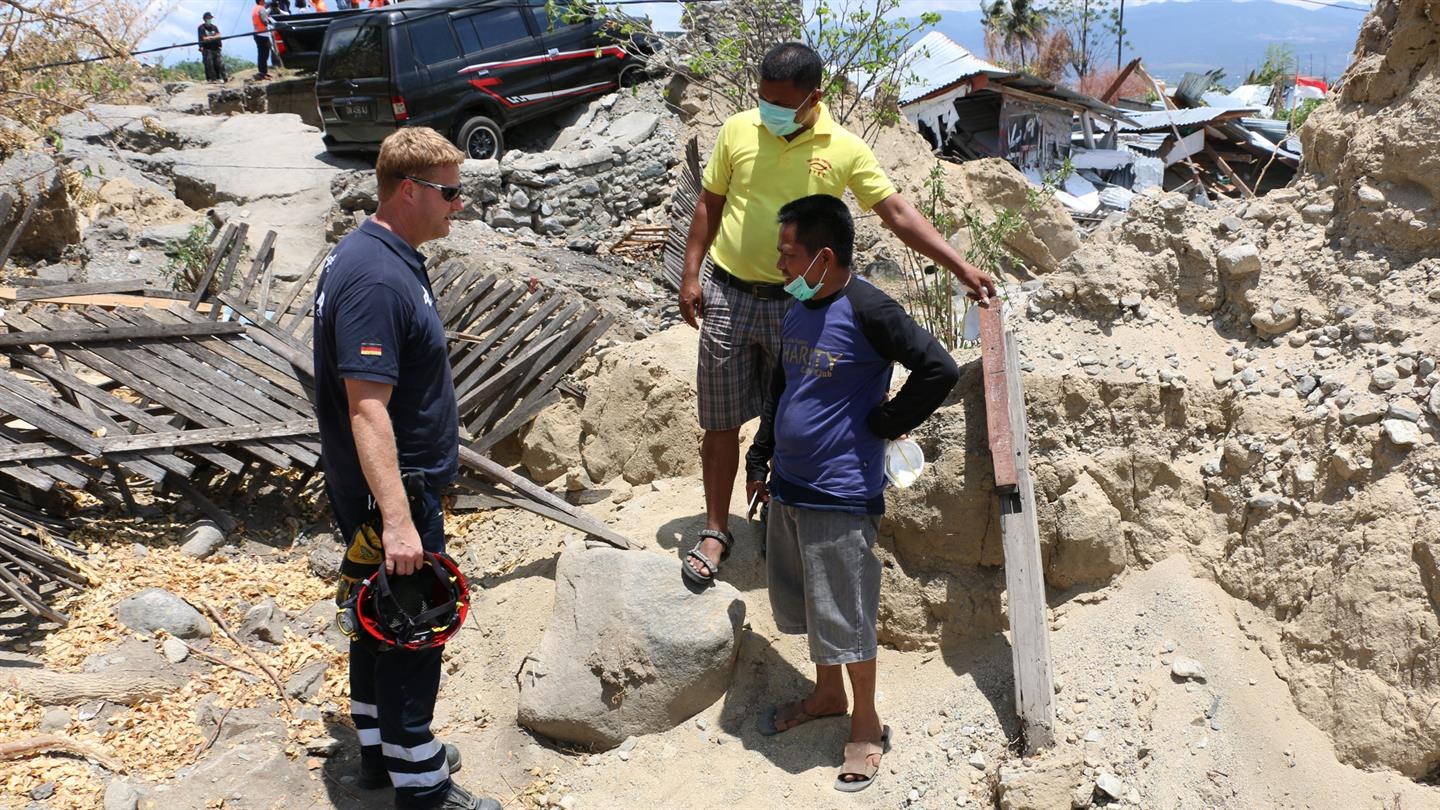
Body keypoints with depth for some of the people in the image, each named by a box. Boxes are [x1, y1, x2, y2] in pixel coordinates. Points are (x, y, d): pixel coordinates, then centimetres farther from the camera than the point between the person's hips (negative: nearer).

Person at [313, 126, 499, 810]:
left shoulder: (384, 256, 9)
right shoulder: (376, 279, -25)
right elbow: (366, 408, -30)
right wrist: (396, 519, -34)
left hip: (387, 487, 10)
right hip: (391, 492, -10)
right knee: (411, 632, 1)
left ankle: (381, 750, 37)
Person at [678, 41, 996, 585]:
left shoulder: (844, 149, -7)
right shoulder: (738, 130, -3)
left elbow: (898, 213, -7)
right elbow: (710, 204, 6)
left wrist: (960, 267, -13)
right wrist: (690, 275, 1)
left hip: (796, 303, -1)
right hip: (728, 295, 1)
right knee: (721, 422, 6)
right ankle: (716, 531, 21)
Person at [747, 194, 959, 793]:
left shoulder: (867, 311, -18)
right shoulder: (797, 312, 7)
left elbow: (940, 369, -21)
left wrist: (884, 424, -13)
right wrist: (759, 460, 19)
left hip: (840, 496, -8)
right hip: (788, 486, 8)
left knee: (844, 615, 4)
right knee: (806, 604, 20)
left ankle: (866, 723, 23)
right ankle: (827, 693, 41)